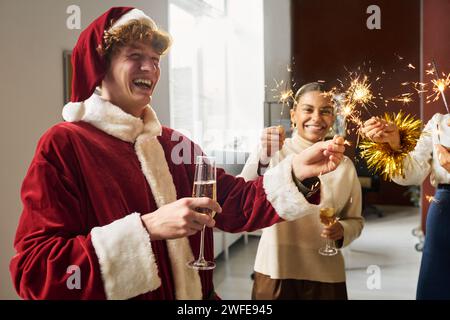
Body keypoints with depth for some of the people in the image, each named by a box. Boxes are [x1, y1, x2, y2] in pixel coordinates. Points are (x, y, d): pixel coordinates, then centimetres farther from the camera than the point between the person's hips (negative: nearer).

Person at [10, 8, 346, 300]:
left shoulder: (174, 144, 3)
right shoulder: (63, 145, -14)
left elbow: (233, 203, -1)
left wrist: (294, 171, -18)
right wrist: (147, 228, -30)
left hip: (194, 294, 6)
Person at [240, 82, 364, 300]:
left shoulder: (344, 166, 2)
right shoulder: (274, 152, -7)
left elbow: (355, 220, 11)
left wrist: (342, 231, -11)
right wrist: (261, 157, -38)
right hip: (276, 272, -2)